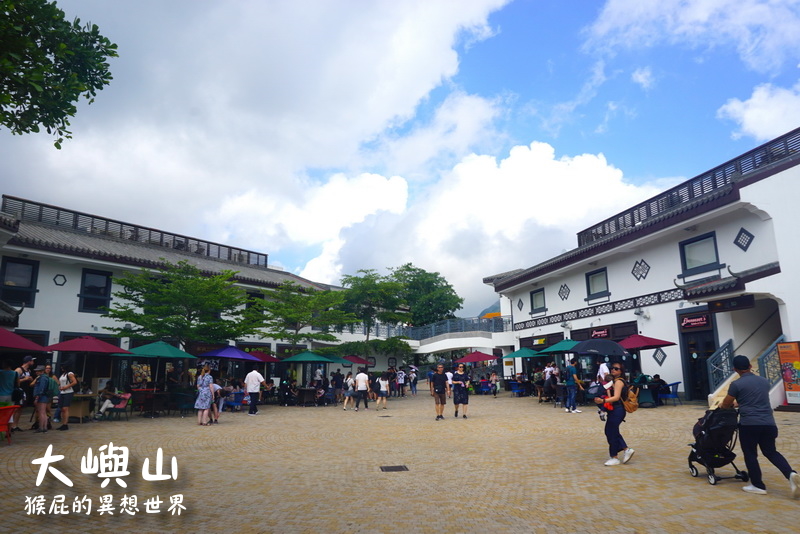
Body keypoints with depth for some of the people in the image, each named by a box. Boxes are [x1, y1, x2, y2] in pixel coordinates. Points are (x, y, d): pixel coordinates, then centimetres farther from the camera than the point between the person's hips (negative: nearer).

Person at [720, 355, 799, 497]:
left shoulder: (736, 384, -7)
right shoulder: (764, 381, 11)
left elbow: (725, 405, 0)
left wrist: (732, 404, 25)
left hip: (749, 424, -5)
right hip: (768, 423, 5)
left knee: (750, 454, 9)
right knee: (771, 452, 19)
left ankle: (758, 486, 15)